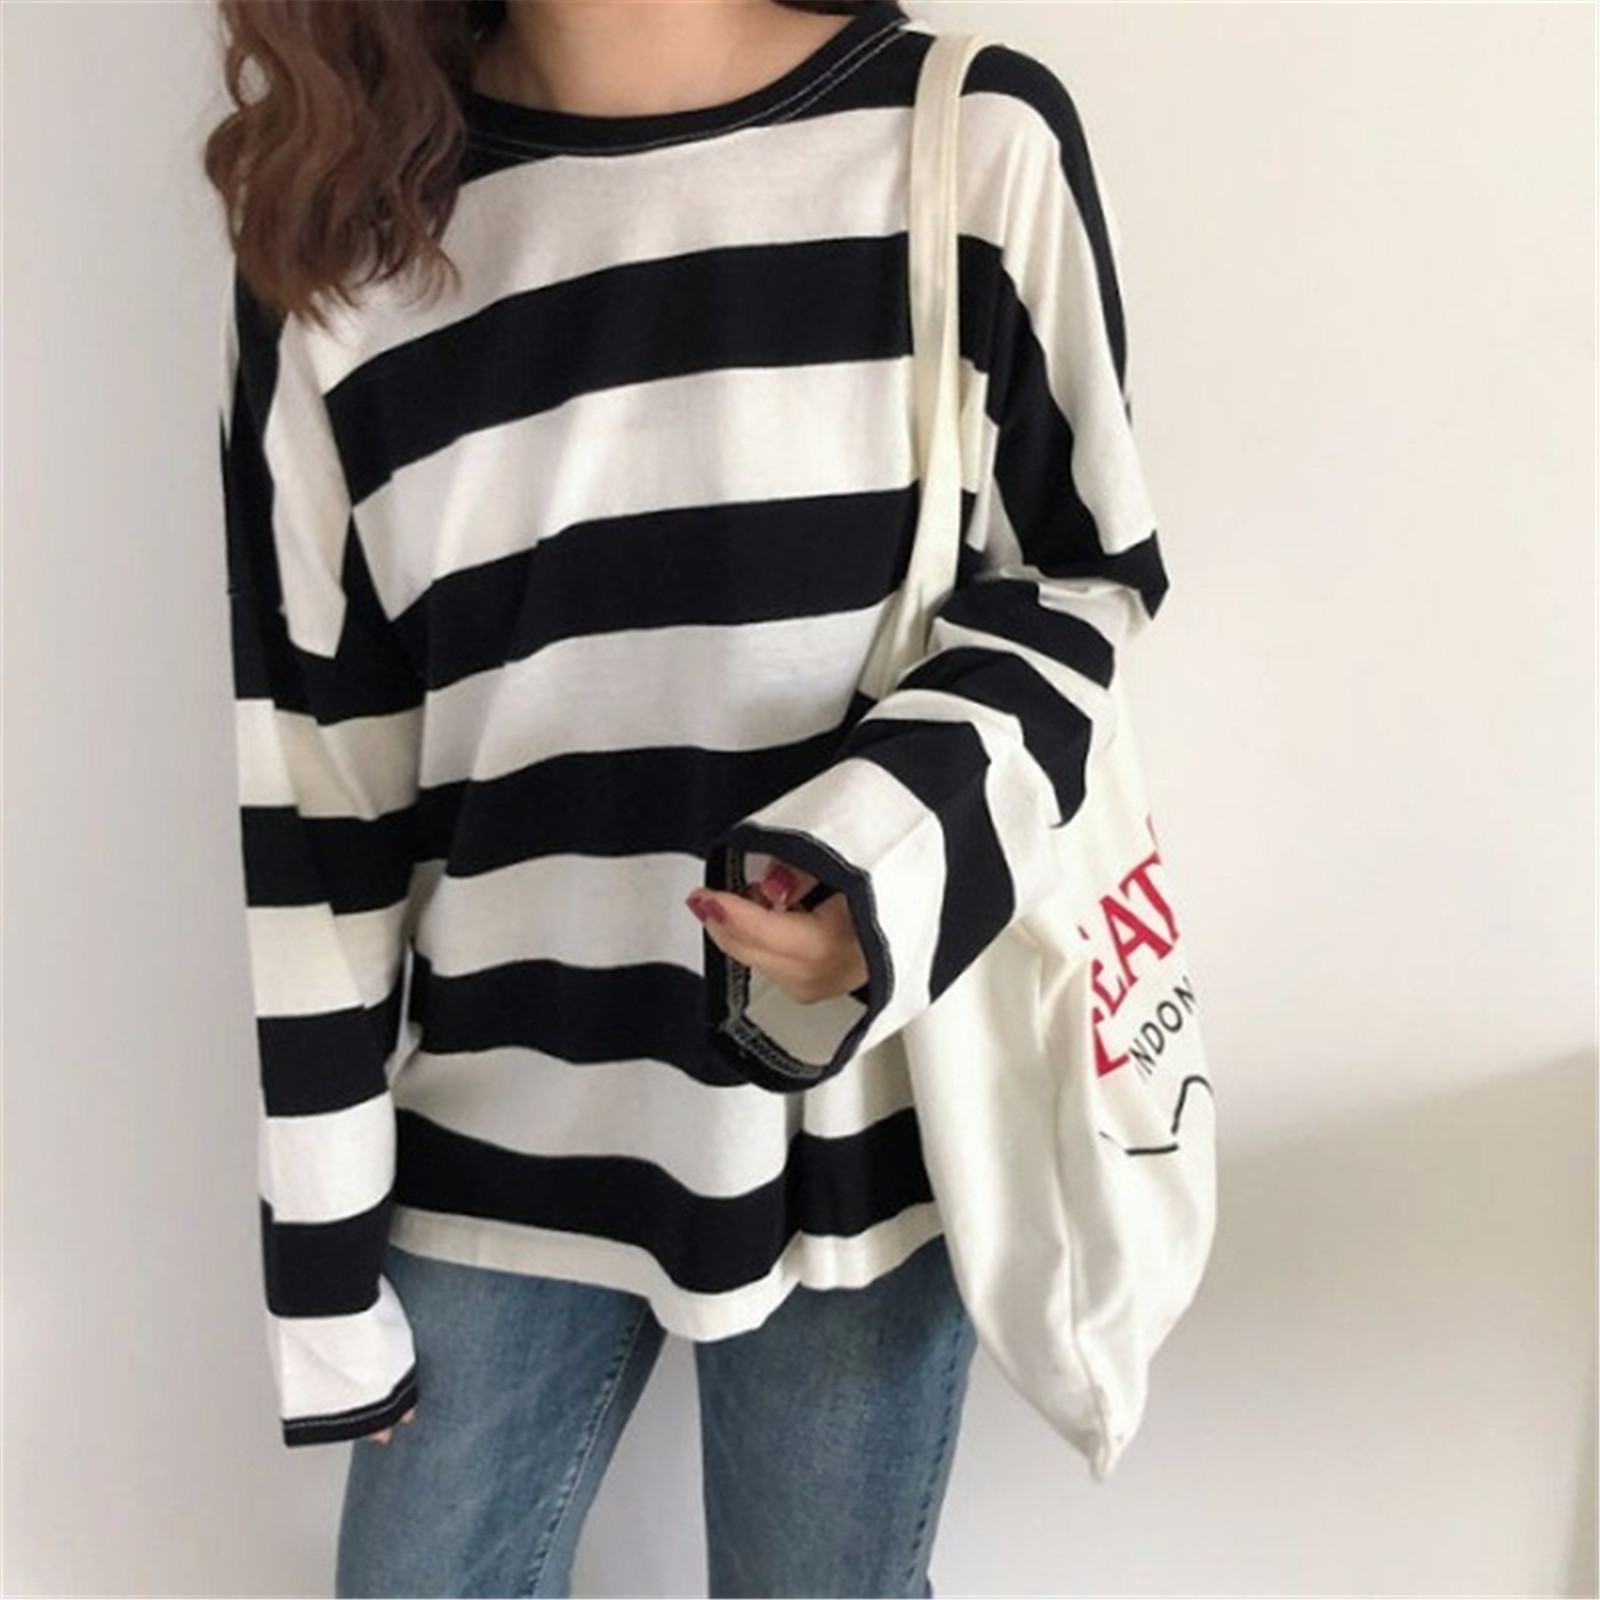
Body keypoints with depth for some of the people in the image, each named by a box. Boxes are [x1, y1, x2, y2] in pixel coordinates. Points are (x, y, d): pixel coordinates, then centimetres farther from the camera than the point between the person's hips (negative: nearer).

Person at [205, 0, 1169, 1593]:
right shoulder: (336, 234, -2)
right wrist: (323, 1248, 3)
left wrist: (903, 840, -20)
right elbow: (315, 775, -1)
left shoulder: (972, 138, -7)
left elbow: (1083, 578, 2)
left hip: (867, 1109, -1)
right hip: (507, 1129, 2)